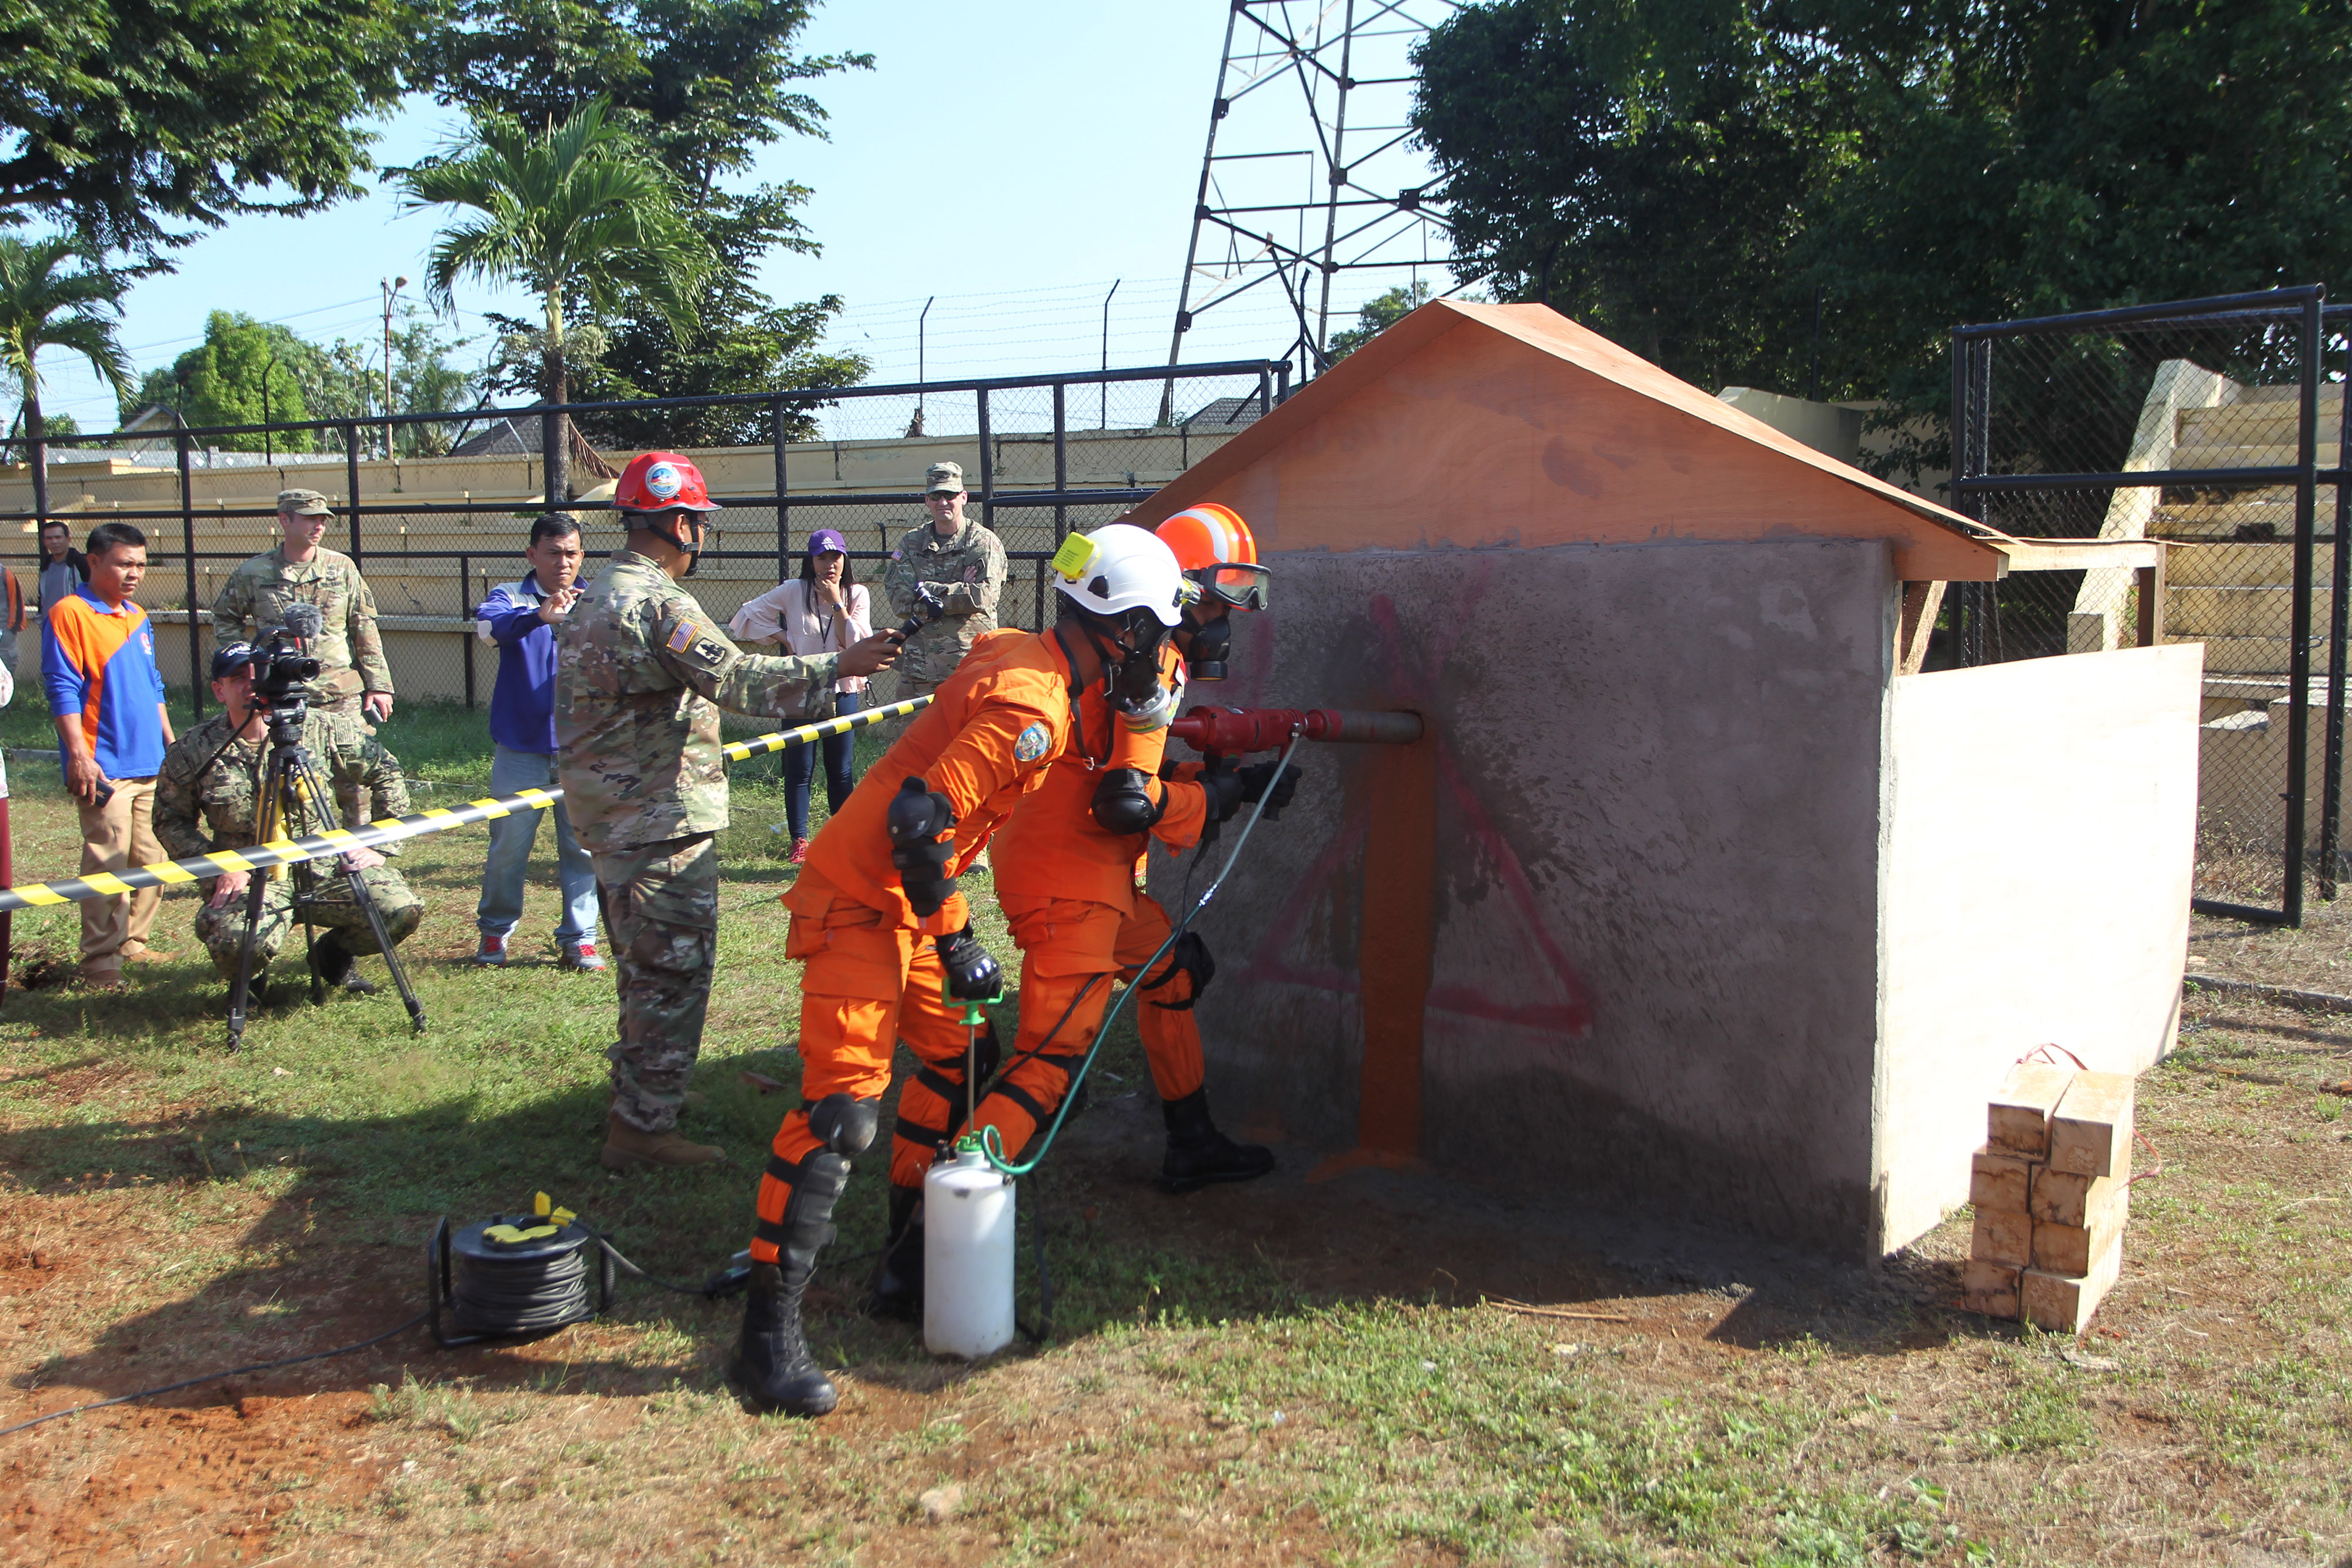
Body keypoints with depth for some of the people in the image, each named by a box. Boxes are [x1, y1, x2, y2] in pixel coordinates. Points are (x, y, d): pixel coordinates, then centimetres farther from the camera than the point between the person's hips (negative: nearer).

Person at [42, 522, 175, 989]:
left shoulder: (138, 617, 17)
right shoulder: (69, 614, -7)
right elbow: (62, 691, -12)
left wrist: (171, 742, 20)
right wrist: (79, 755, -18)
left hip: (152, 766, 8)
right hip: (105, 769, -8)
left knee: (152, 860, 10)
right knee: (107, 865, -9)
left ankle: (134, 943, 22)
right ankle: (101, 963, -4)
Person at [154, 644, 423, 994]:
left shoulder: (320, 729, -2)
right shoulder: (192, 752, -2)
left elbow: (387, 772, 7)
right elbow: (171, 822, 7)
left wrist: (378, 845, 0)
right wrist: (219, 867, -8)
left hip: (325, 868, 2)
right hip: (248, 880, -2)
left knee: (403, 910, -21)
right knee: (239, 942, -35)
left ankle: (334, 954, 14)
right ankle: (246, 980, 8)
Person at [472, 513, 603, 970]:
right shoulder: (512, 598, 1)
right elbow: (489, 626, -23)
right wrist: (539, 616, -41)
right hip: (521, 748, -1)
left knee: (582, 847, 2)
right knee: (509, 846, 5)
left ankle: (579, 940, 12)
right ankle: (494, 932, 24)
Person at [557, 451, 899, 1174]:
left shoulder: (596, 598, 14)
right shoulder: (656, 603, -20)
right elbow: (736, 679, -29)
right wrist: (838, 666, -29)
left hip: (613, 816, 11)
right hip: (661, 823, -11)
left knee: (647, 970, 22)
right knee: (673, 973, -3)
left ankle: (638, 1105, 35)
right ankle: (642, 1129, 3)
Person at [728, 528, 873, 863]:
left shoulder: (858, 595, 1)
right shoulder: (793, 592, -1)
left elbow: (857, 644, -11)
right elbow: (747, 618, 3)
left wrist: (837, 603, -14)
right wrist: (782, 637, -5)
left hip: (843, 692, 1)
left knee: (841, 770, 5)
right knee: (799, 768, -2)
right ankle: (800, 841, 5)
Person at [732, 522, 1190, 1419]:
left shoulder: (1018, 656, 5)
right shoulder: (1032, 706, -23)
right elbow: (919, 821, -27)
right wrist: (957, 942, -18)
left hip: (905, 898, 10)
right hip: (858, 903, -10)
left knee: (956, 1058, 19)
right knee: (842, 1104, -13)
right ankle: (770, 1331, -10)